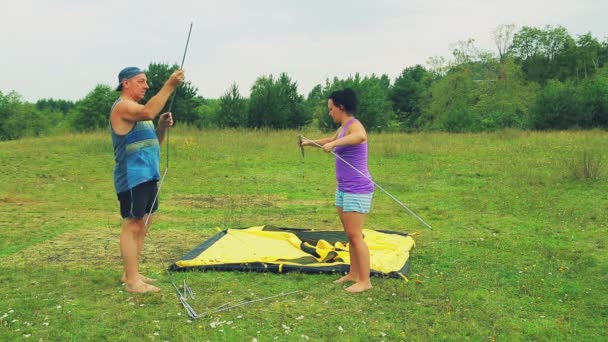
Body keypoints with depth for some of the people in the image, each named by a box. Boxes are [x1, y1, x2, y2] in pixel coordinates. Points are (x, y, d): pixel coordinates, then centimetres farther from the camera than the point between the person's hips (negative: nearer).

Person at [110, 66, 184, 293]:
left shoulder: (136, 109, 20)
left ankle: (131, 274, 21)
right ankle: (132, 281, -5)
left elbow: (153, 142, 20)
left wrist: (163, 126, 2)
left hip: (147, 176, 10)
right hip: (132, 177, -10)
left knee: (142, 225, 12)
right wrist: (169, 86, -31)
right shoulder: (122, 106, -10)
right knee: (133, 226, -9)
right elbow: (149, 112, -32)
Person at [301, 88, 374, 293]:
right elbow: (332, 140, 37)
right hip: (343, 189, 9)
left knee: (355, 235, -7)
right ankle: (354, 274, 23)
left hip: (357, 191, -9)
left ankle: (365, 281, -1)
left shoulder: (354, 126, -15)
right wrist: (311, 143, 46)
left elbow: (360, 136, -42)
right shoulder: (342, 128, 13)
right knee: (350, 234, 14)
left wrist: (333, 144, -46)